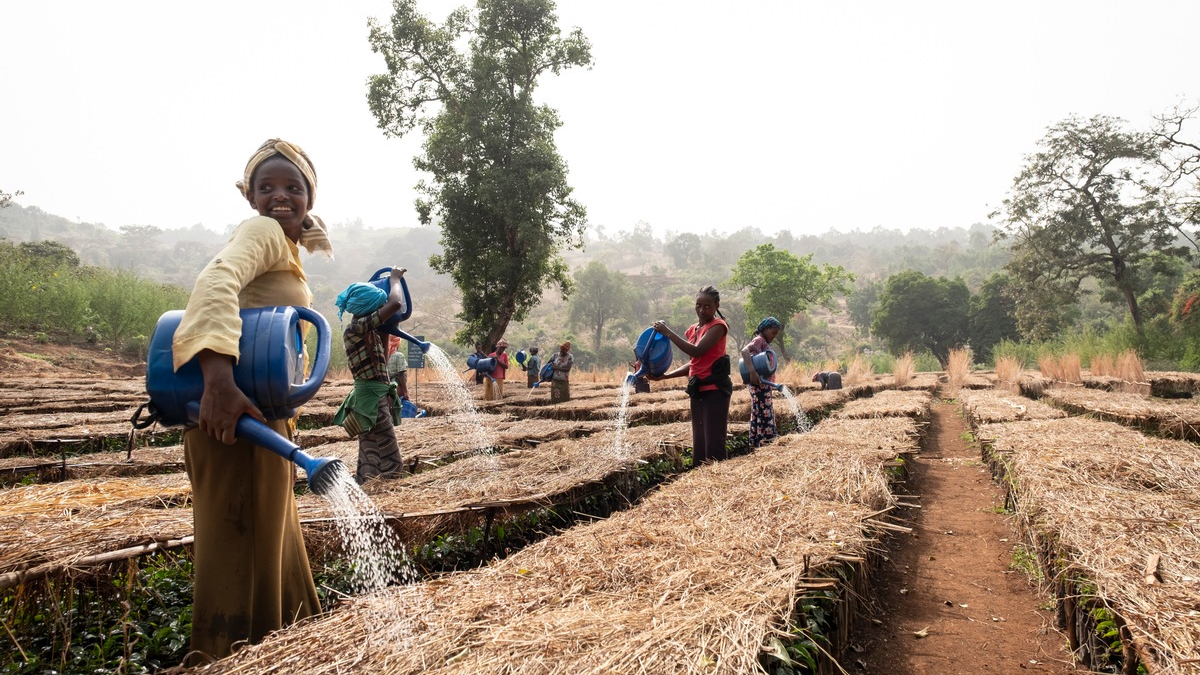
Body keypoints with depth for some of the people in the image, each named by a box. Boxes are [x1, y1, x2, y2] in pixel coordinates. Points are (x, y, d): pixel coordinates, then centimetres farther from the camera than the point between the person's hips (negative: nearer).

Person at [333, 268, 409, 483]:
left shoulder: (366, 331, 12)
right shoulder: (356, 328, -15)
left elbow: (382, 358, 26)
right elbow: (395, 304, -22)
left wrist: (385, 329, 18)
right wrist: (394, 279, -3)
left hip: (376, 399, 10)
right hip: (372, 400, -10)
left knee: (369, 468, 13)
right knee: (392, 467, -10)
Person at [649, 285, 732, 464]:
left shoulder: (718, 326, -8)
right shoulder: (693, 330, 15)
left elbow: (697, 351, -21)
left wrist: (667, 332, -18)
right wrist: (665, 376, 8)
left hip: (715, 389, -8)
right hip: (698, 390, 8)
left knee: (714, 444, -11)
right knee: (698, 445, 9)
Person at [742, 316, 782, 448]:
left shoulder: (764, 343, 19)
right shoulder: (759, 340, -9)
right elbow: (744, 351, -27)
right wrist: (752, 372, -36)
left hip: (765, 385, 10)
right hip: (760, 385, -10)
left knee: (767, 417, 12)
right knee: (763, 417, -10)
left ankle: (757, 445, 16)